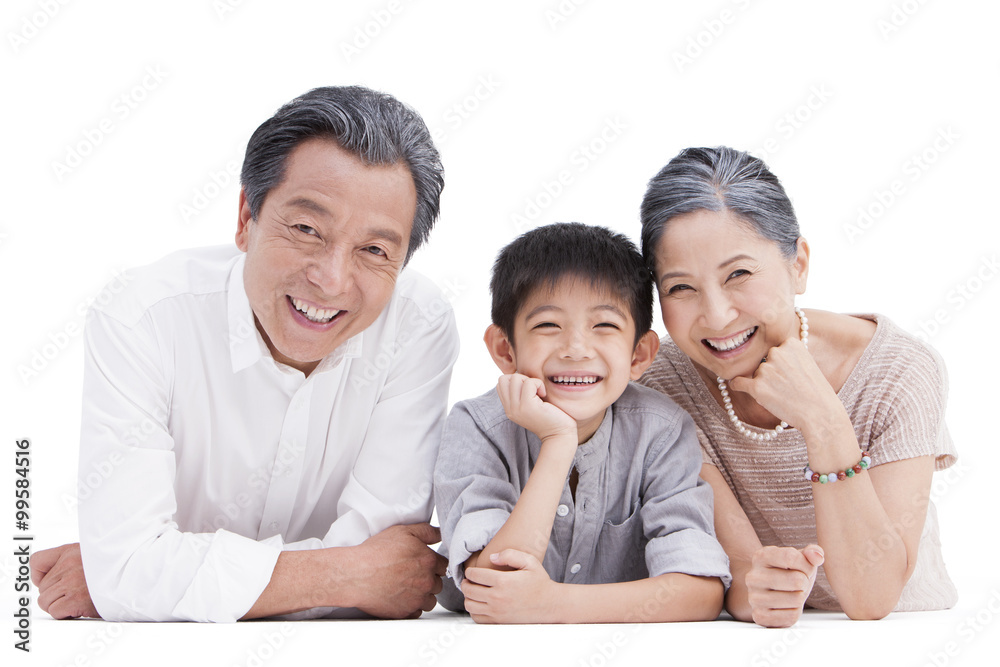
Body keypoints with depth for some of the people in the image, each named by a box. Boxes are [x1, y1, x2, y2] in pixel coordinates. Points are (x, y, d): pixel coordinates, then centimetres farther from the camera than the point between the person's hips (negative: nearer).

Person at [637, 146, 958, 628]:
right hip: (756, 646, 1)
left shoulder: (900, 373, -16)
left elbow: (872, 599, -22)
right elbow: (733, 564, -14)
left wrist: (823, 423, -31)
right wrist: (745, 588, -36)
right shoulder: (665, 380, -11)